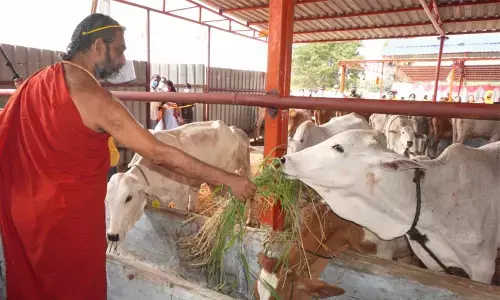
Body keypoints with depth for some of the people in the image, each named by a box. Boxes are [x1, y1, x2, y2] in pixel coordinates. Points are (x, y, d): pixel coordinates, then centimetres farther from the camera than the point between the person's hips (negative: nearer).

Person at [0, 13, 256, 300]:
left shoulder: (34, 83, 1)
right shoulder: (95, 98, -23)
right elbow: (160, 154, -27)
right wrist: (228, 180, -23)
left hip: (25, 210, 8)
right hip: (68, 218, -8)